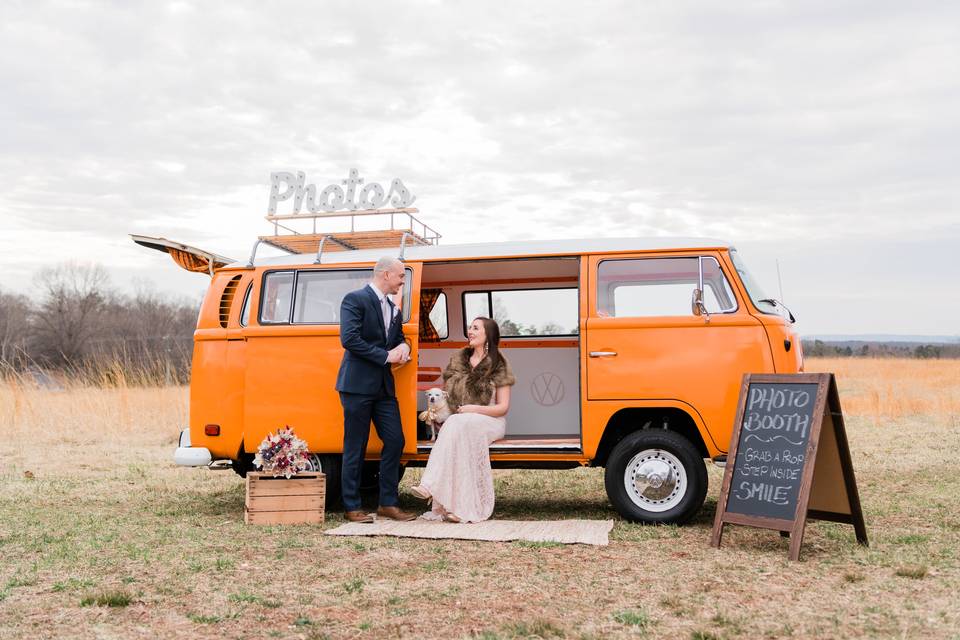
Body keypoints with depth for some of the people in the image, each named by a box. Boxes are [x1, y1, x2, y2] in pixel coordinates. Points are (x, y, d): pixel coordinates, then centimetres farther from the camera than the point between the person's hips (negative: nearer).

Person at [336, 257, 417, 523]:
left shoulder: (393, 309, 17)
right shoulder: (355, 299, -8)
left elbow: (400, 338, 26)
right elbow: (349, 339, -18)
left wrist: (403, 347, 1)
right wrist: (386, 356, -16)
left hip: (384, 386, 8)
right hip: (358, 384, -8)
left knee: (395, 441, 4)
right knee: (355, 448, 0)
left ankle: (388, 504, 13)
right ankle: (352, 507, 10)